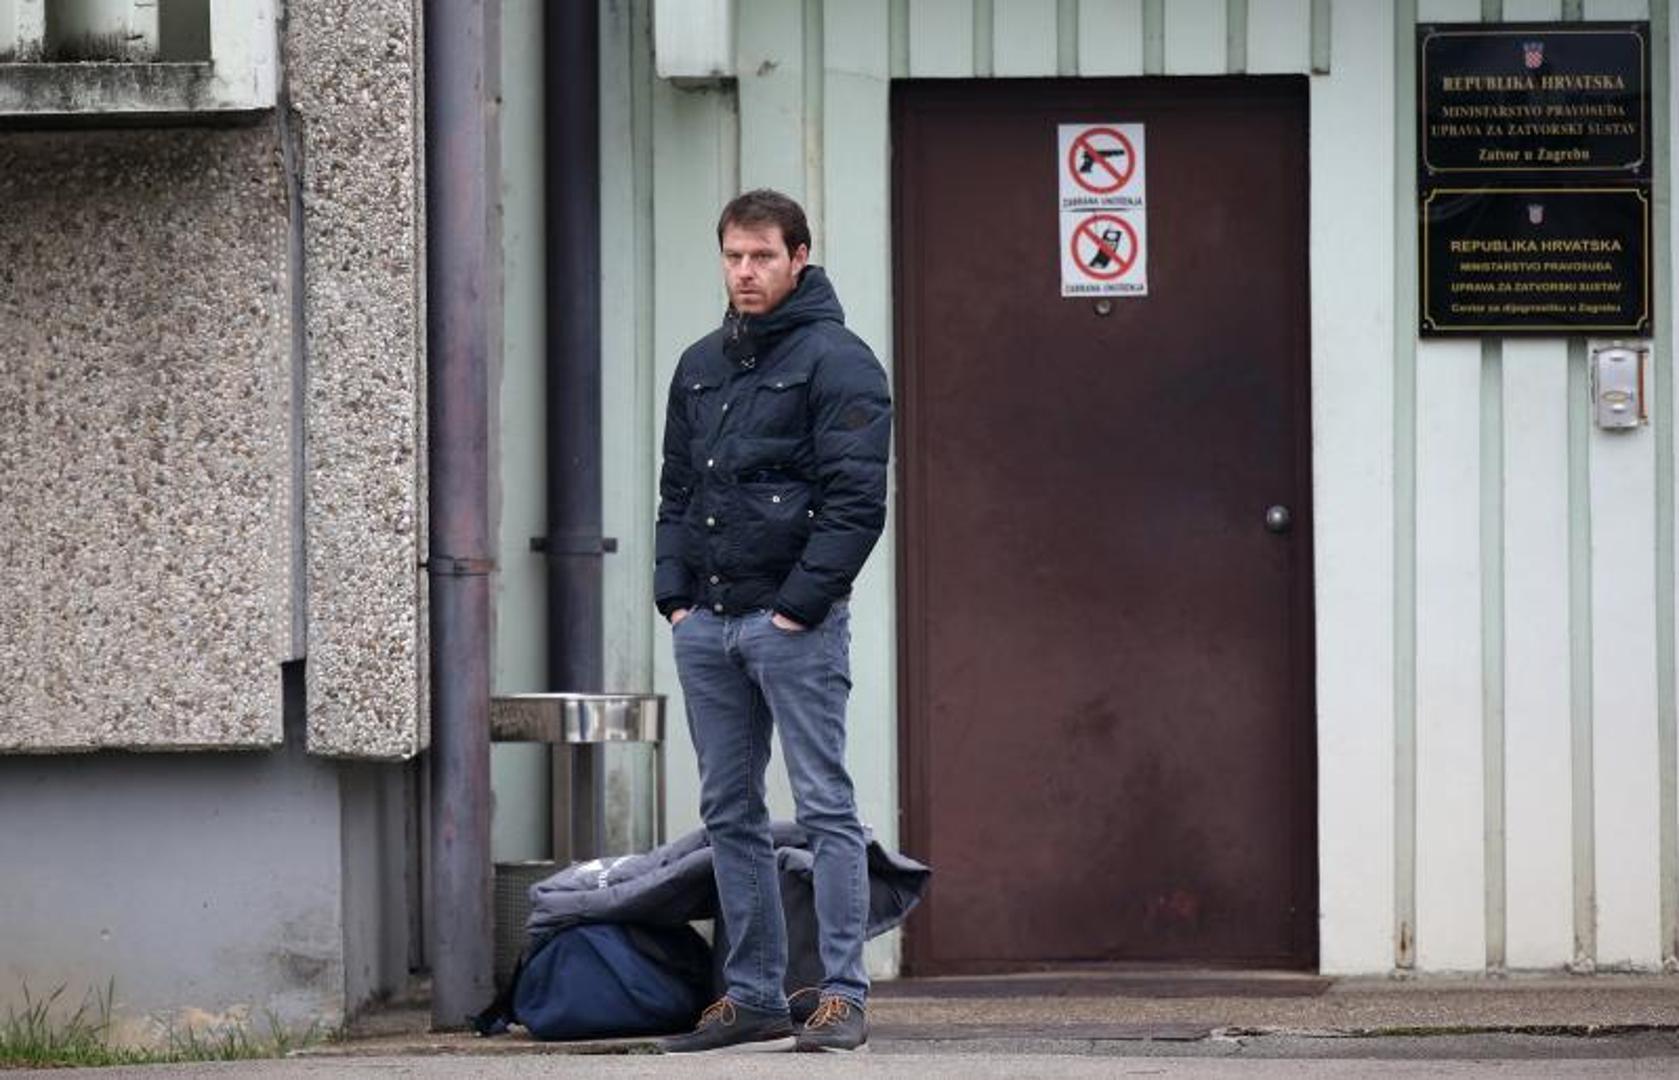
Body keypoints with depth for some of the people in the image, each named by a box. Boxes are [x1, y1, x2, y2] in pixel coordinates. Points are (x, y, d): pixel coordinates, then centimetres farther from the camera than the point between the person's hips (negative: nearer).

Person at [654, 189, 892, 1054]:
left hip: (793, 620, -7)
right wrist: (674, 593, 9)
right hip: (705, 625, 7)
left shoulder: (835, 361, -5)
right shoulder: (701, 366, 17)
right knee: (729, 814, 9)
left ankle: (842, 995, -7)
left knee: (825, 807, -7)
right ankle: (753, 995, 15)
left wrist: (801, 603, -15)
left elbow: (857, 498, -11)